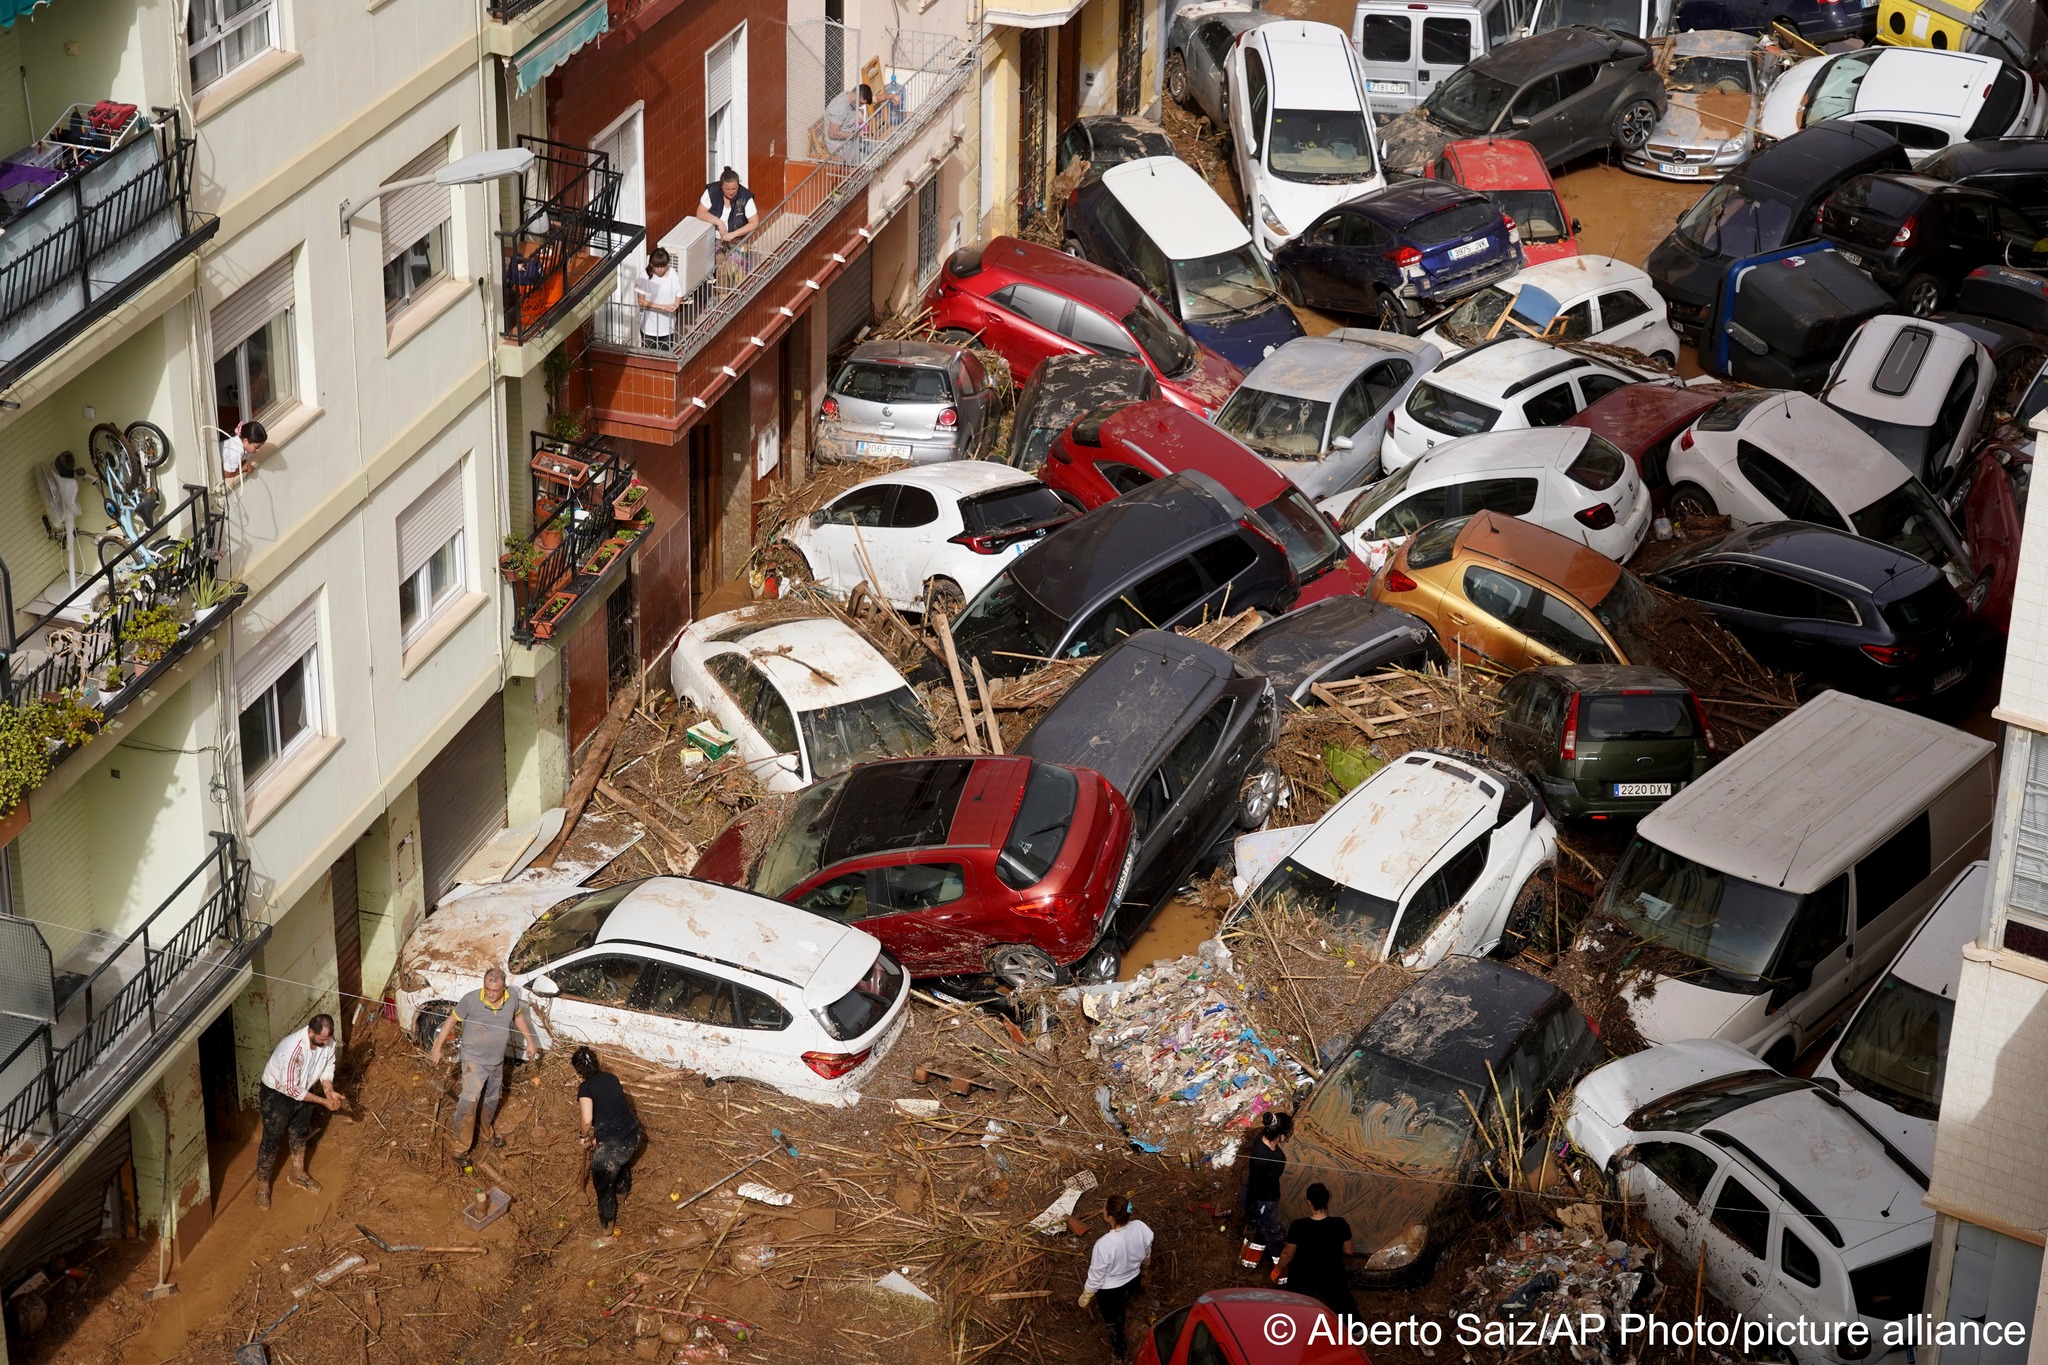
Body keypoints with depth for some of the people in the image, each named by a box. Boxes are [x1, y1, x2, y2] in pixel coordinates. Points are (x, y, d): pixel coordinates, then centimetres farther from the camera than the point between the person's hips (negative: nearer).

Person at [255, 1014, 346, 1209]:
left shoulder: (328, 1042, -20)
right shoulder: (293, 1049, -41)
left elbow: (327, 1067, 0)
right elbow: (291, 1089, -33)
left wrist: (329, 1091, -17)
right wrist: (323, 1101, -27)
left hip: (302, 1089, 6)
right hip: (277, 1092, -6)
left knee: (300, 1134, 22)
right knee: (272, 1139, 6)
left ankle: (298, 1174, 44)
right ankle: (262, 1185, 24)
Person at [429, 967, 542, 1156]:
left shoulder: (512, 996, -13)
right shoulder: (471, 1000, -25)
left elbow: (518, 1016, 9)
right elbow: (451, 1021, -11)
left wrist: (530, 1041, 11)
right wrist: (437, 1048, -8)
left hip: (497, 1061, 5)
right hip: (474, 1060, -5)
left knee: (492, 1099, 23)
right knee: (469, 1101, -17)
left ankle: (485, 1132, 47)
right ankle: (459, 1145, -8)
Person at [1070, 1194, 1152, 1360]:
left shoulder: (1104, 1244, -41)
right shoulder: (1141, 1228, -27)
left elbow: (1096, 1277, -24)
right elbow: (1146, 1256, -4)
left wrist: (1085, 1298, -5)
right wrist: (1141, 1273, 19)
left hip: (1110, 1290, -4)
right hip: (1133, 1281, 4)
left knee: (1111, 1321, 28)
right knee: (1119, 1310, 38)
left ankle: (1118, 1351, 53)